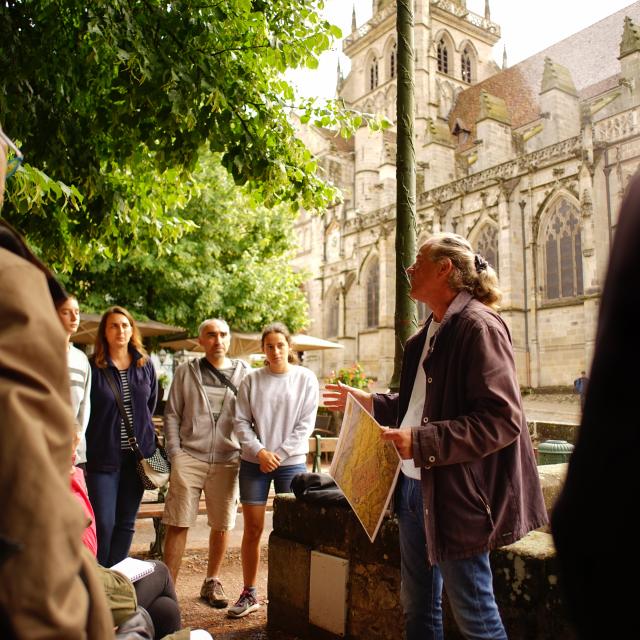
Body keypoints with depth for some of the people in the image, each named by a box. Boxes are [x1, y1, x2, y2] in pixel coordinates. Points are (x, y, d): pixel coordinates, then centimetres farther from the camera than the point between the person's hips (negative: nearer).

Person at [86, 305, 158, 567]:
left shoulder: (145, 365, 6)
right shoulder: (94, 367, -6)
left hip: (138, 454, 4)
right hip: (103, 455, -3)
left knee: (126, 523, 10)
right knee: (104, 523, -4)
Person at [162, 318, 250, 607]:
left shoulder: (244, 373, 5)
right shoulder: (186, 372, 6)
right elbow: (172, 414, 6)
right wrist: (174, 453, -2)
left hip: (227, 461, 1)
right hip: (189, 458, -1)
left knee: (222, 525, 10)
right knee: (178, 524, 1)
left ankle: (212, 581, 28)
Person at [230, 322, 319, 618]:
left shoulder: (305, 378, -1)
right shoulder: (251, 380, 2)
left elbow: (306, 423, -4)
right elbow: (241, 421, 1)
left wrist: (279, 454, -10)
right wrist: (259, 451, -12)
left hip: (291, 463, -1)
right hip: (253, 462, 1)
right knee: (252, 529, 7)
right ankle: (249, 594, 20)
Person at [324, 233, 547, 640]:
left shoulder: (478, 327, -15)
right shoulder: (429, 333, 13)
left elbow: (502, 419, -22)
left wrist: (421, 442, -27)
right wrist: (370, 403, 14)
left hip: (457, 494, -9)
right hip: (415, 486, 9)